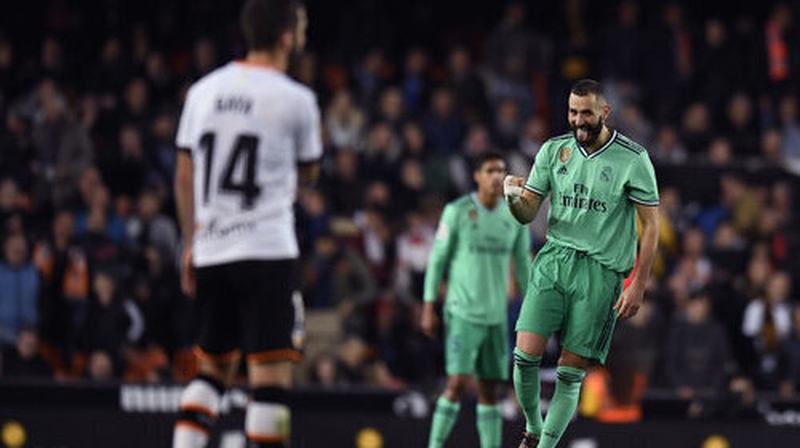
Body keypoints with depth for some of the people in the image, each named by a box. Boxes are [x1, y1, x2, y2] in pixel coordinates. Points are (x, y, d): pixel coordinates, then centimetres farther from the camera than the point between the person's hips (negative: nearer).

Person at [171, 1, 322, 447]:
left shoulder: (204, 90, 8)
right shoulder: (296, 99, -7)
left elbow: (185, 175, 11)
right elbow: (309, 175, 8)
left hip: (211, 252, 6)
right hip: (268, 251, -6)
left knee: (213, 368, 17)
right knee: (271, 371, -5)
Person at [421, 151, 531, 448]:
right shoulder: (457, 211, -4)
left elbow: (523, 264, 15)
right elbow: (438, 259, -1)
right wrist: (428, 308, -4)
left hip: (497, 316, 4)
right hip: (462, 312, -4)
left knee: (490, 390, 5)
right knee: (458, 382, -15)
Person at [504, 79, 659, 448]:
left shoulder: (633, 160, -4)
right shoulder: (553, 150, 7)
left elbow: (650, 224, 0)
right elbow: (528, 214, 11)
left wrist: (638, 285, -6)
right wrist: (514, 198, -14)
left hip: (602, 269, -3)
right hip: (553, 260, 3)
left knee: (571, 372, -3)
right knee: (525, 354, -11)